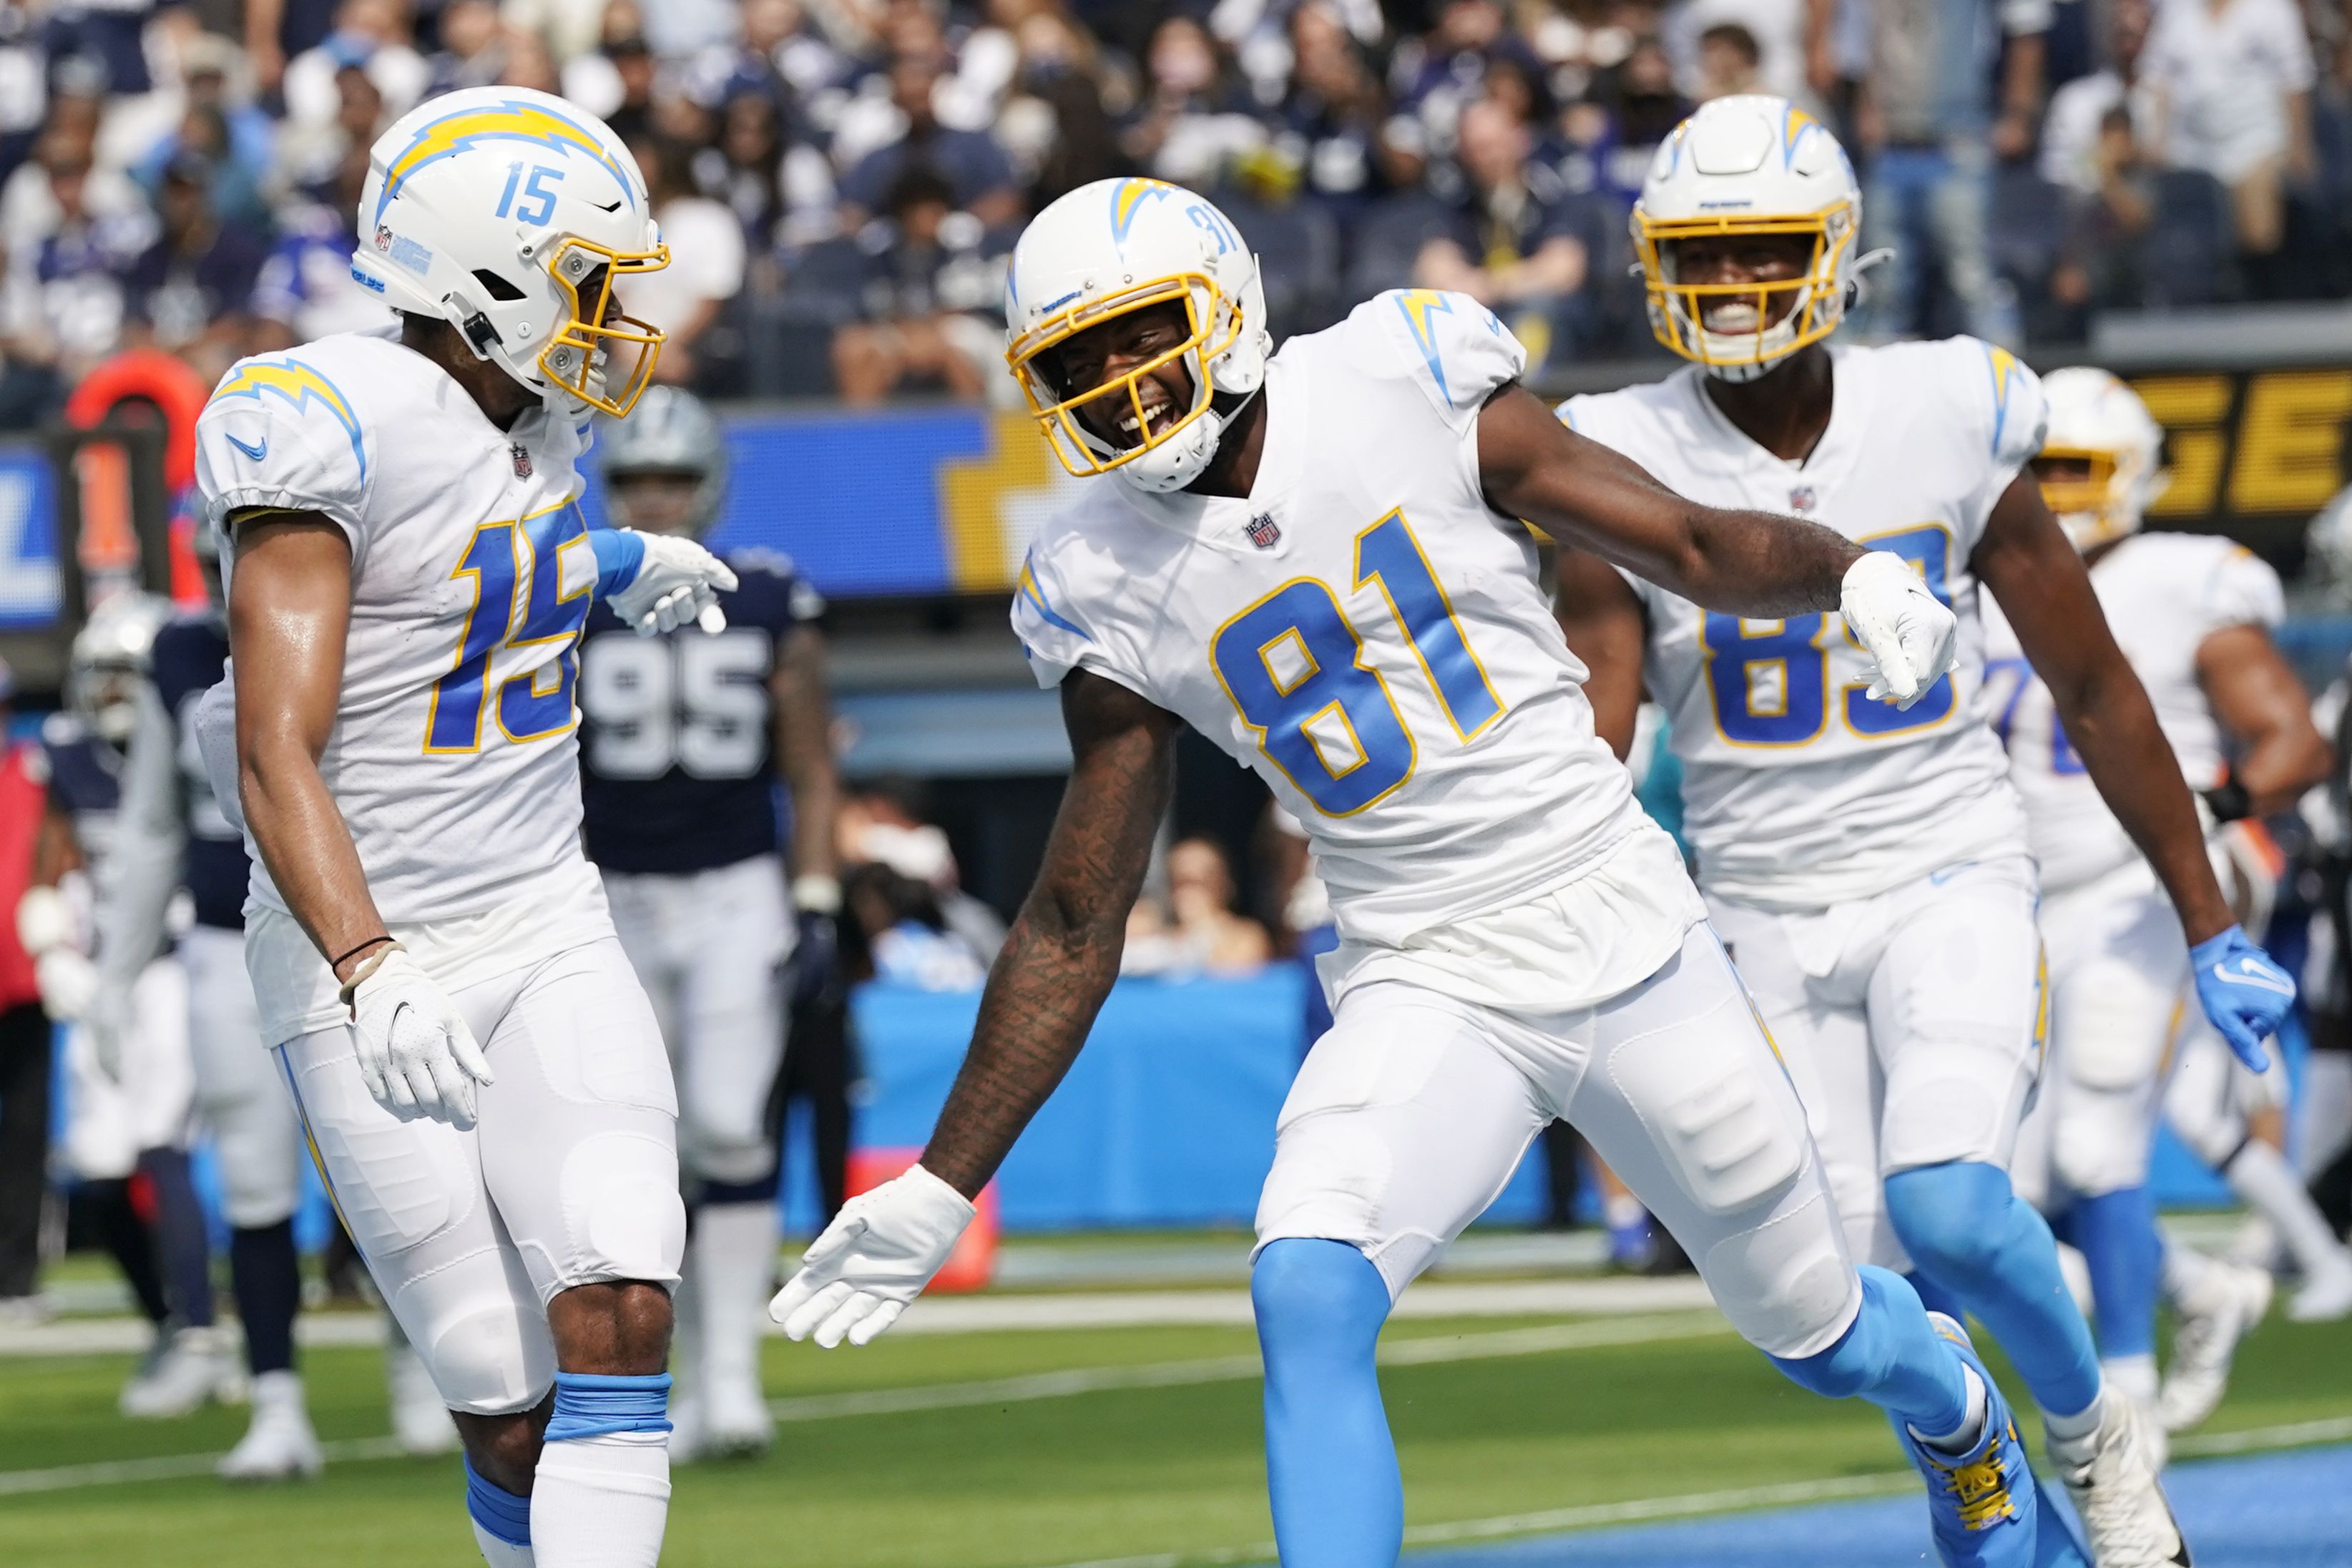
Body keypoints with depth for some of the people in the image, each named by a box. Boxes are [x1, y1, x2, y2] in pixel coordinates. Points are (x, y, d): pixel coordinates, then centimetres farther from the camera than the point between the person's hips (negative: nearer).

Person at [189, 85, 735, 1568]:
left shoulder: (535, 419, 7)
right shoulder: (343, 428, -17)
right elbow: (278, 752, -23)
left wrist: (621, 565, 49)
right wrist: (369, 974, -36)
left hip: (551, 938, 6)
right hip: (372, 961, -6)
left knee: (621, 1317, -15)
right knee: (513, 1405, -4)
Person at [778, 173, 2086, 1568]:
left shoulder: (1404, 391, -10)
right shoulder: (1115, 591, -3)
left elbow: (1691, 545, -3)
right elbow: (1076, 927, 4)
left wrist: (1852, 571, -24)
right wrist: (943, 1189, 3)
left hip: (1622, 929, -1)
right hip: (1425, 988, 1)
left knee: (1815, 1325, 14)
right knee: (1308, 1294, -27)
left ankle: (1961, 1413, 50)